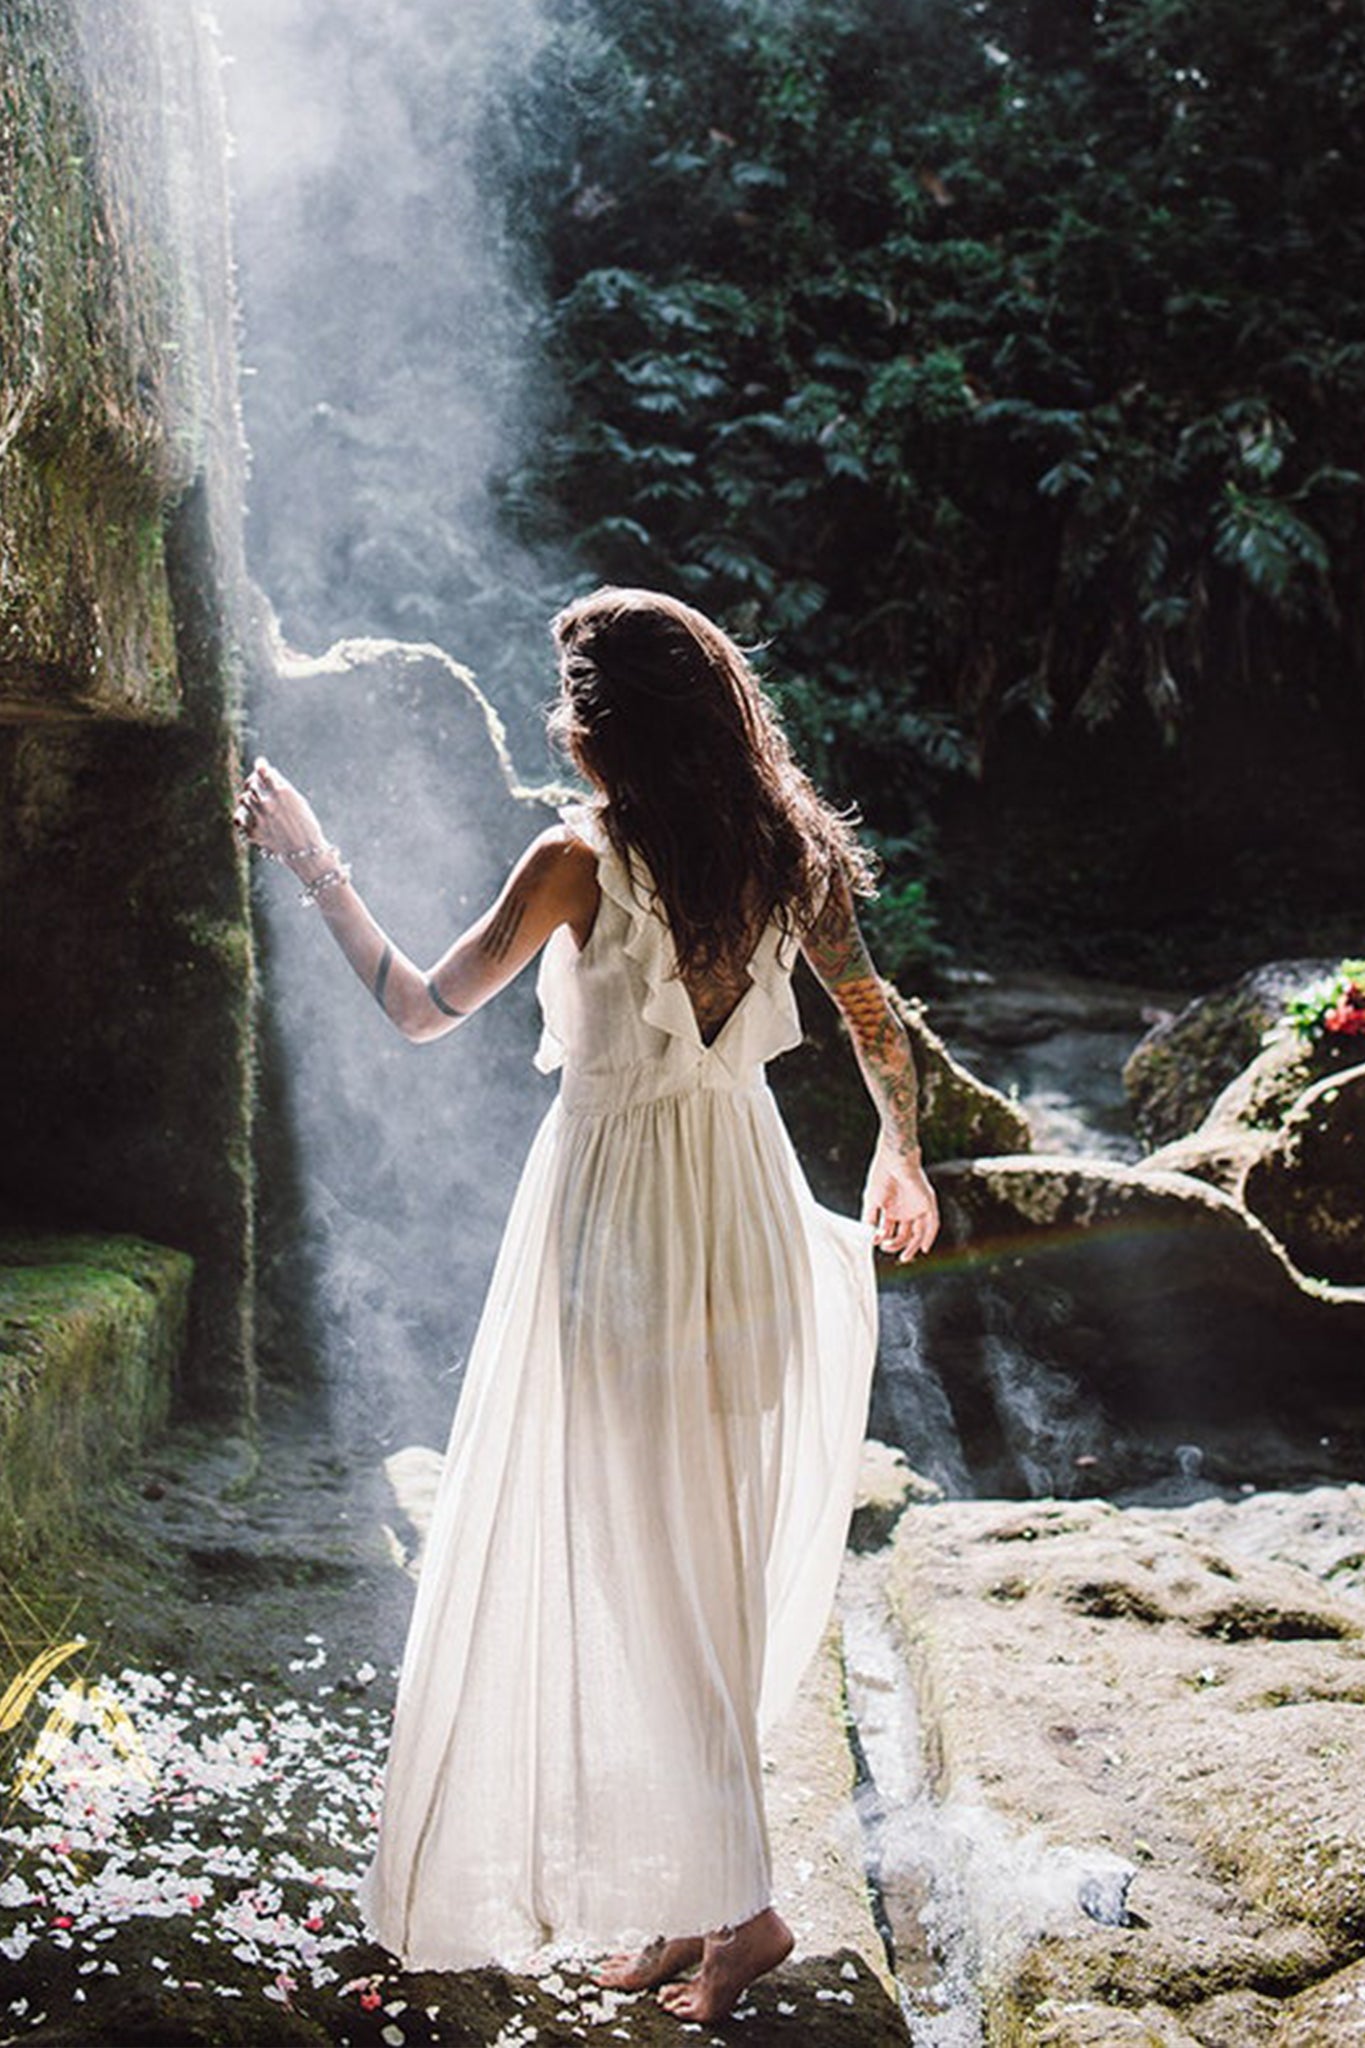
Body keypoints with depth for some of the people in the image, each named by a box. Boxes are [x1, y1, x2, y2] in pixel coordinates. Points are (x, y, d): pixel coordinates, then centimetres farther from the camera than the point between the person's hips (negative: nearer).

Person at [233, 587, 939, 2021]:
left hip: (616, 1225, -6)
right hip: (741, 1211, 6)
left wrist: (310, 863, -3)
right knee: (718, 1558, 16)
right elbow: (878, 1029, 8)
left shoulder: (582, 861, -18)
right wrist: (902, 1158, 25)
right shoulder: (788, 853, -2)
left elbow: (419, 1009, -14)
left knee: (632, 1569, 7)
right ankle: (688, 1899, 28)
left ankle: (735, 1904, 13)